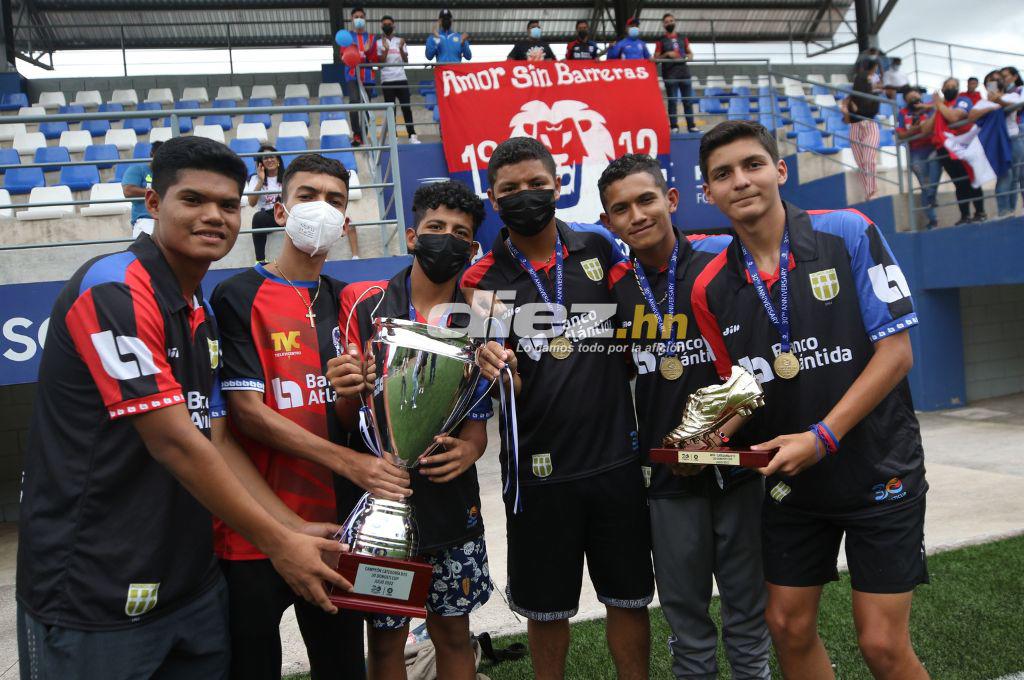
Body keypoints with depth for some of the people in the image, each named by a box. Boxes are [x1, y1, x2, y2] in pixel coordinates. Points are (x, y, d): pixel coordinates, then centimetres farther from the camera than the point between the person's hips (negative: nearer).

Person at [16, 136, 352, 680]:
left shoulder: (203, 316, 10)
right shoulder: (113, 290, -17)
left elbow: (216, 443, 8)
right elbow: (174, 443, -21)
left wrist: (295, 528, -1)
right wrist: (277, 543, -15)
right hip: (92, 597, -8)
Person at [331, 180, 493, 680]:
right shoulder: (363, 303, -4)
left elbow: (478, 418, 6)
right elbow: (345, 413, -1)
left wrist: (469, 448, -16)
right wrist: (345, 390, -23)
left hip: (452, 502, 2)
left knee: (453, 633, 14)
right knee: (386, 640, 11)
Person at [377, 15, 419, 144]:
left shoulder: (400, 41, 12)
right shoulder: (379, 43, 5)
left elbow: (406, 61, 4)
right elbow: (379, 62, -3)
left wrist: (401, 49, -13)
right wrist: (386, 49, -16)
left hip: (401, 78, 2)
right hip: (387, 80, -2)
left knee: (406, 107, -3)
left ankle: (412, 135, -4)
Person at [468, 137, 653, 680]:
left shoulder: (599, 248, 1)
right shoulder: (482, 281, -3)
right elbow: (508, 389, -4)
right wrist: (493, 370, -26)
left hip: (617, 458, 1)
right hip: (538, 470, -1)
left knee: (630, 598, 14)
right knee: (546, 608, 13)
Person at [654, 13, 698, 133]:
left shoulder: (682, 38, 16)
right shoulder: (661, 41, 7)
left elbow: (690, 54, 18)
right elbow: (655, 59, 2)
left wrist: (685, 57, -4)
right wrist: (667, 54, -13)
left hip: (684, 71, 3)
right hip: (670, 74, -3)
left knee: (688, 100, 1)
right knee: (672, 100, -5)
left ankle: (691, 126, 4)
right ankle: (674, 126, -2)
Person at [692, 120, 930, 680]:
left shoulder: (849, 234, -11)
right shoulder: (711, 289, -2)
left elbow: (895, 352, -13)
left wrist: (821, 438, -19)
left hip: (878, 471, -3)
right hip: (790, 482, 4)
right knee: (788, 627, 12)